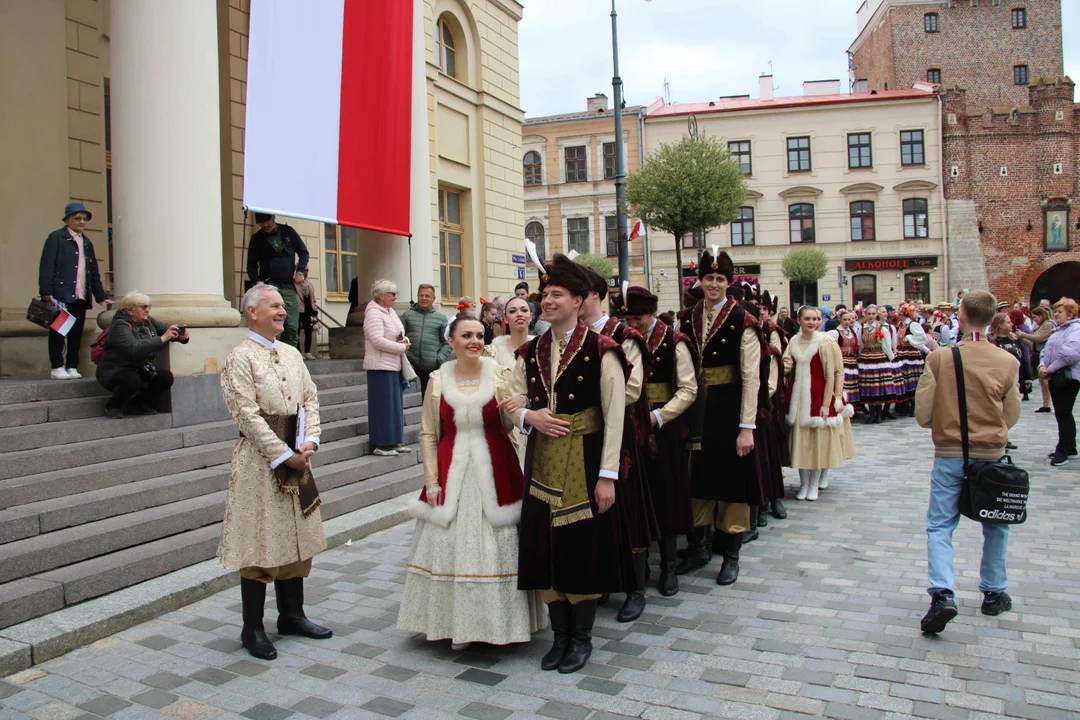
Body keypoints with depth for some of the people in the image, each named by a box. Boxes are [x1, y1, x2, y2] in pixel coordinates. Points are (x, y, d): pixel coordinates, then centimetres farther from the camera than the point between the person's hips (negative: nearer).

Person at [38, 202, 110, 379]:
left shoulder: (87, 243, 20)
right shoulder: (56, 237, 2)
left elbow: (94, 273, 21)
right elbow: (46, 265, -7)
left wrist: (101, 296, 15)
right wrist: (46, 292, -16)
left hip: (80, 296, 6)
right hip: (60, 294, -5)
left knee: (76, 333, 5)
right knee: (58, 331, -1)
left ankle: (72, 367, 11)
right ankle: (57, 368, 3)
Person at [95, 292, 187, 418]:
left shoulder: (148, 321, 2)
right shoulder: (120, 325, -19)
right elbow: (134, 348, -35)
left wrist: (181, 335, -17)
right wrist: (162, 339, -37)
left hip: (139, 369, 7)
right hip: (114, 370, -7)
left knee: (166, 377, -16)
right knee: (133, 380, -37)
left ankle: (139, 404, 8)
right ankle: (113, 406, -4)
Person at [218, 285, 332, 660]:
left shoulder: (291, 354, 12)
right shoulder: (240, 358, -10)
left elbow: (310, 398, 10)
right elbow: (249, 416, -16)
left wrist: (309, 442, -5)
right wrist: (284, 455, -16)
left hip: (296, 459, 7)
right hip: (260, 461, -7)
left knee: (296, 539, 14)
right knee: (259, 545, 1)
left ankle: (291, 615, 28)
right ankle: (253, 629, 14)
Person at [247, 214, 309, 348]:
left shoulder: (288, 231, 9)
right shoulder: (257, 239, 6)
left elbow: (303, 252, 14)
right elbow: (251, 265, 8)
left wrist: (300, 271, -1)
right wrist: (257, 281, -10)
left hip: (289, 287, 2)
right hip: (269, 286, -2)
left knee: (292, 327, -1)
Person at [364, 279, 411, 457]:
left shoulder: (390, 311, 15)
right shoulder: (373, 313, -13)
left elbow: (399, 334, 23)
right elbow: (378, 341, -22)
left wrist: (405, 340, 0)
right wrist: (401, 347, -14)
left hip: (394, 365, 9)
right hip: (381, 366, -9)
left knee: (395, 404, 12)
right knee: (383, 405, -4)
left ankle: (393, 441, 19)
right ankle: (382, 444, 3)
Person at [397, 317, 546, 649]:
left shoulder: (499, 373, -2)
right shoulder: (438, 379, 1)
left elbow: (511, 425, 0)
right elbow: (428, 433, 4)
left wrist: (509, 403, -19)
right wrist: (431, 480, -1)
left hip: (494, 472, -1)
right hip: (451, 474, 1)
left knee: (495, 546, 4)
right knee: (452, 546, 5)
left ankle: (499, 622, 21)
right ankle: (459, 624, 21)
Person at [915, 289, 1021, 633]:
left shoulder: (939, 358, -10)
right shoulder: (1007, 362, -7)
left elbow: (922, 414, -9)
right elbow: (1012, 417, 1)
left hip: (949, 456, -1)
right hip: (992, 456, 1)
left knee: (940, 526, 5)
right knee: (995, 527, 19)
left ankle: (942, 593, -12)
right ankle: (994, 593, 28)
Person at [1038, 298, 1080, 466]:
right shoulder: (1057, 331, 19)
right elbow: (1046, 351, 19)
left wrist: (1050, 369, -17)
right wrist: (1042, 366, -1)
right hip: (1055, 377, 9)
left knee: (1063, 413, -9)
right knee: (1062, 413, 14)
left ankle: (1063, 450, -5)